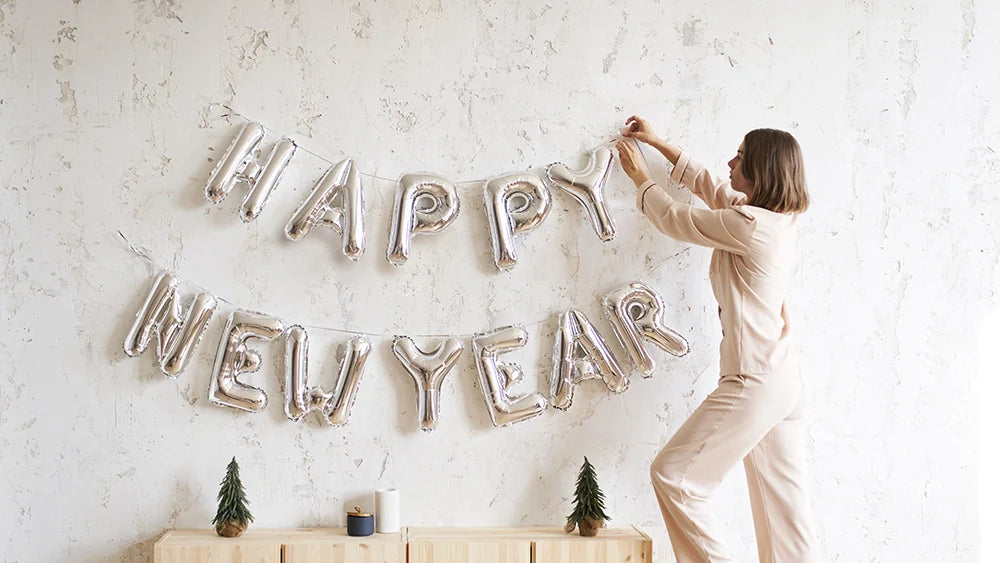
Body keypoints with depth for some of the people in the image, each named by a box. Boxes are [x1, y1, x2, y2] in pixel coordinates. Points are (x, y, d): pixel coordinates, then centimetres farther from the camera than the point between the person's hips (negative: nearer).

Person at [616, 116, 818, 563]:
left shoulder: (749, 224, -17)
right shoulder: (776, 218, 10)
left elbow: (674, 218, -5)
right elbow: (708, 185, 24)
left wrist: (639, 176, 13)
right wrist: (658, 143, 30)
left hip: (753, 383, -10)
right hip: (785, 383, 10)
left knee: (673, 475, -1)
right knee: (782, 500, 11)